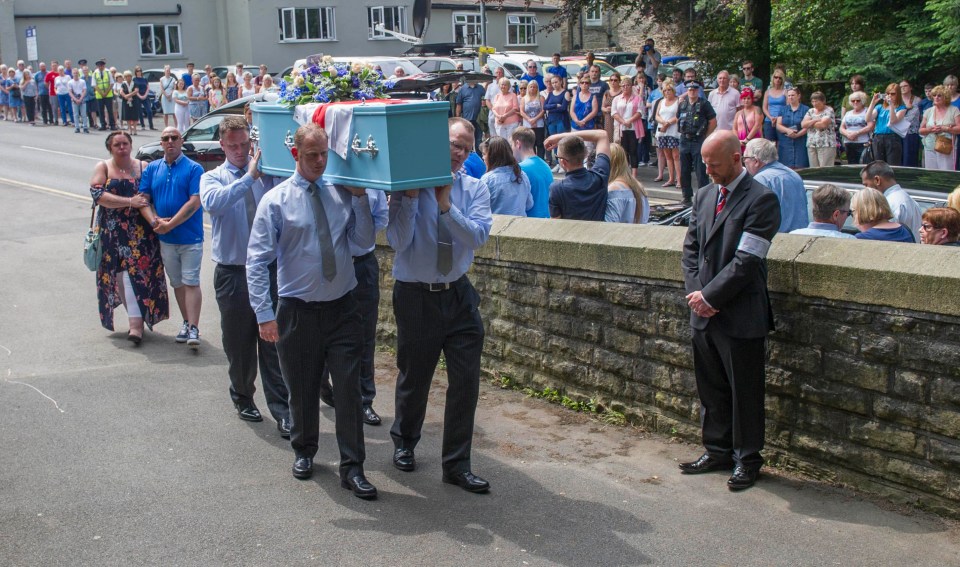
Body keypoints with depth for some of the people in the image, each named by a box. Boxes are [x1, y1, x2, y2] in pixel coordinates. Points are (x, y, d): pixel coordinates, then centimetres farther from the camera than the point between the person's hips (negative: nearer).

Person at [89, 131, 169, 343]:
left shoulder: (143, 167, 6)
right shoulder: (102, 168, 5)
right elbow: (98, 195, -9)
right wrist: (130, 202, -17)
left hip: (140, 230, -1)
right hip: (112, 231, 1)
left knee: (136, 273, -9)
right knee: (120, 275, 4)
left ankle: (136, 323, -9)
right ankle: (137, 320, 16)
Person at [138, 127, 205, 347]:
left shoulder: (194, 168, -6)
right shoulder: (152, 169, 9)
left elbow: (194, 202, -14)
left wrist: (170, 224, -18)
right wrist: (155, 221, -12)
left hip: (190, 237, -5)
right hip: (165, 239, 5)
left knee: (191, 282, -6)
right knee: (177, 283, 12)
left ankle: (193, 328, -7)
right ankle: (186, 323, 22)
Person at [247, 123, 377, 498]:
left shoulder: (342, 193, 2)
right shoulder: (276, 200, -6)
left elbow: (364, 241, -5)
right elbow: (257, 260, -10)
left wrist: (360, 198, -14)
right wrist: (264, 313, -16)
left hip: (342, 307, 2)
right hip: (297, 309, -1)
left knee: (348, 387, 0)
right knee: (302, 387, 13)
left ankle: (352, 467, 9)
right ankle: (304, 451, 37)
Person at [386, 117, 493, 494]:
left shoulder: (474, 189, 1)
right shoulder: (408, 185, -8)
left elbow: (479, 236, -15)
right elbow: (398, 240, -18)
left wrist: (445, 205, -24)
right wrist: (411, 196, -24)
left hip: (459, 296, 3)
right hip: (416, 296, -3)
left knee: (466, 381, 0)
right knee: (414, 378, 13)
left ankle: (456, 464, 14)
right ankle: (404, 442, 41)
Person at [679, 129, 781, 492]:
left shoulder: (761, 199, -12)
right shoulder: (704, 195, 11)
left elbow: (746, 260, -18)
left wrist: (710, 296, -16)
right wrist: (696, 292, -3)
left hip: (741, 316, -7)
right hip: (704, 313, 7)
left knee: (745, 392, 6)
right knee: (710, 389, 16)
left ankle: (747, 459, 20)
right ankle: (717, 450, 31)